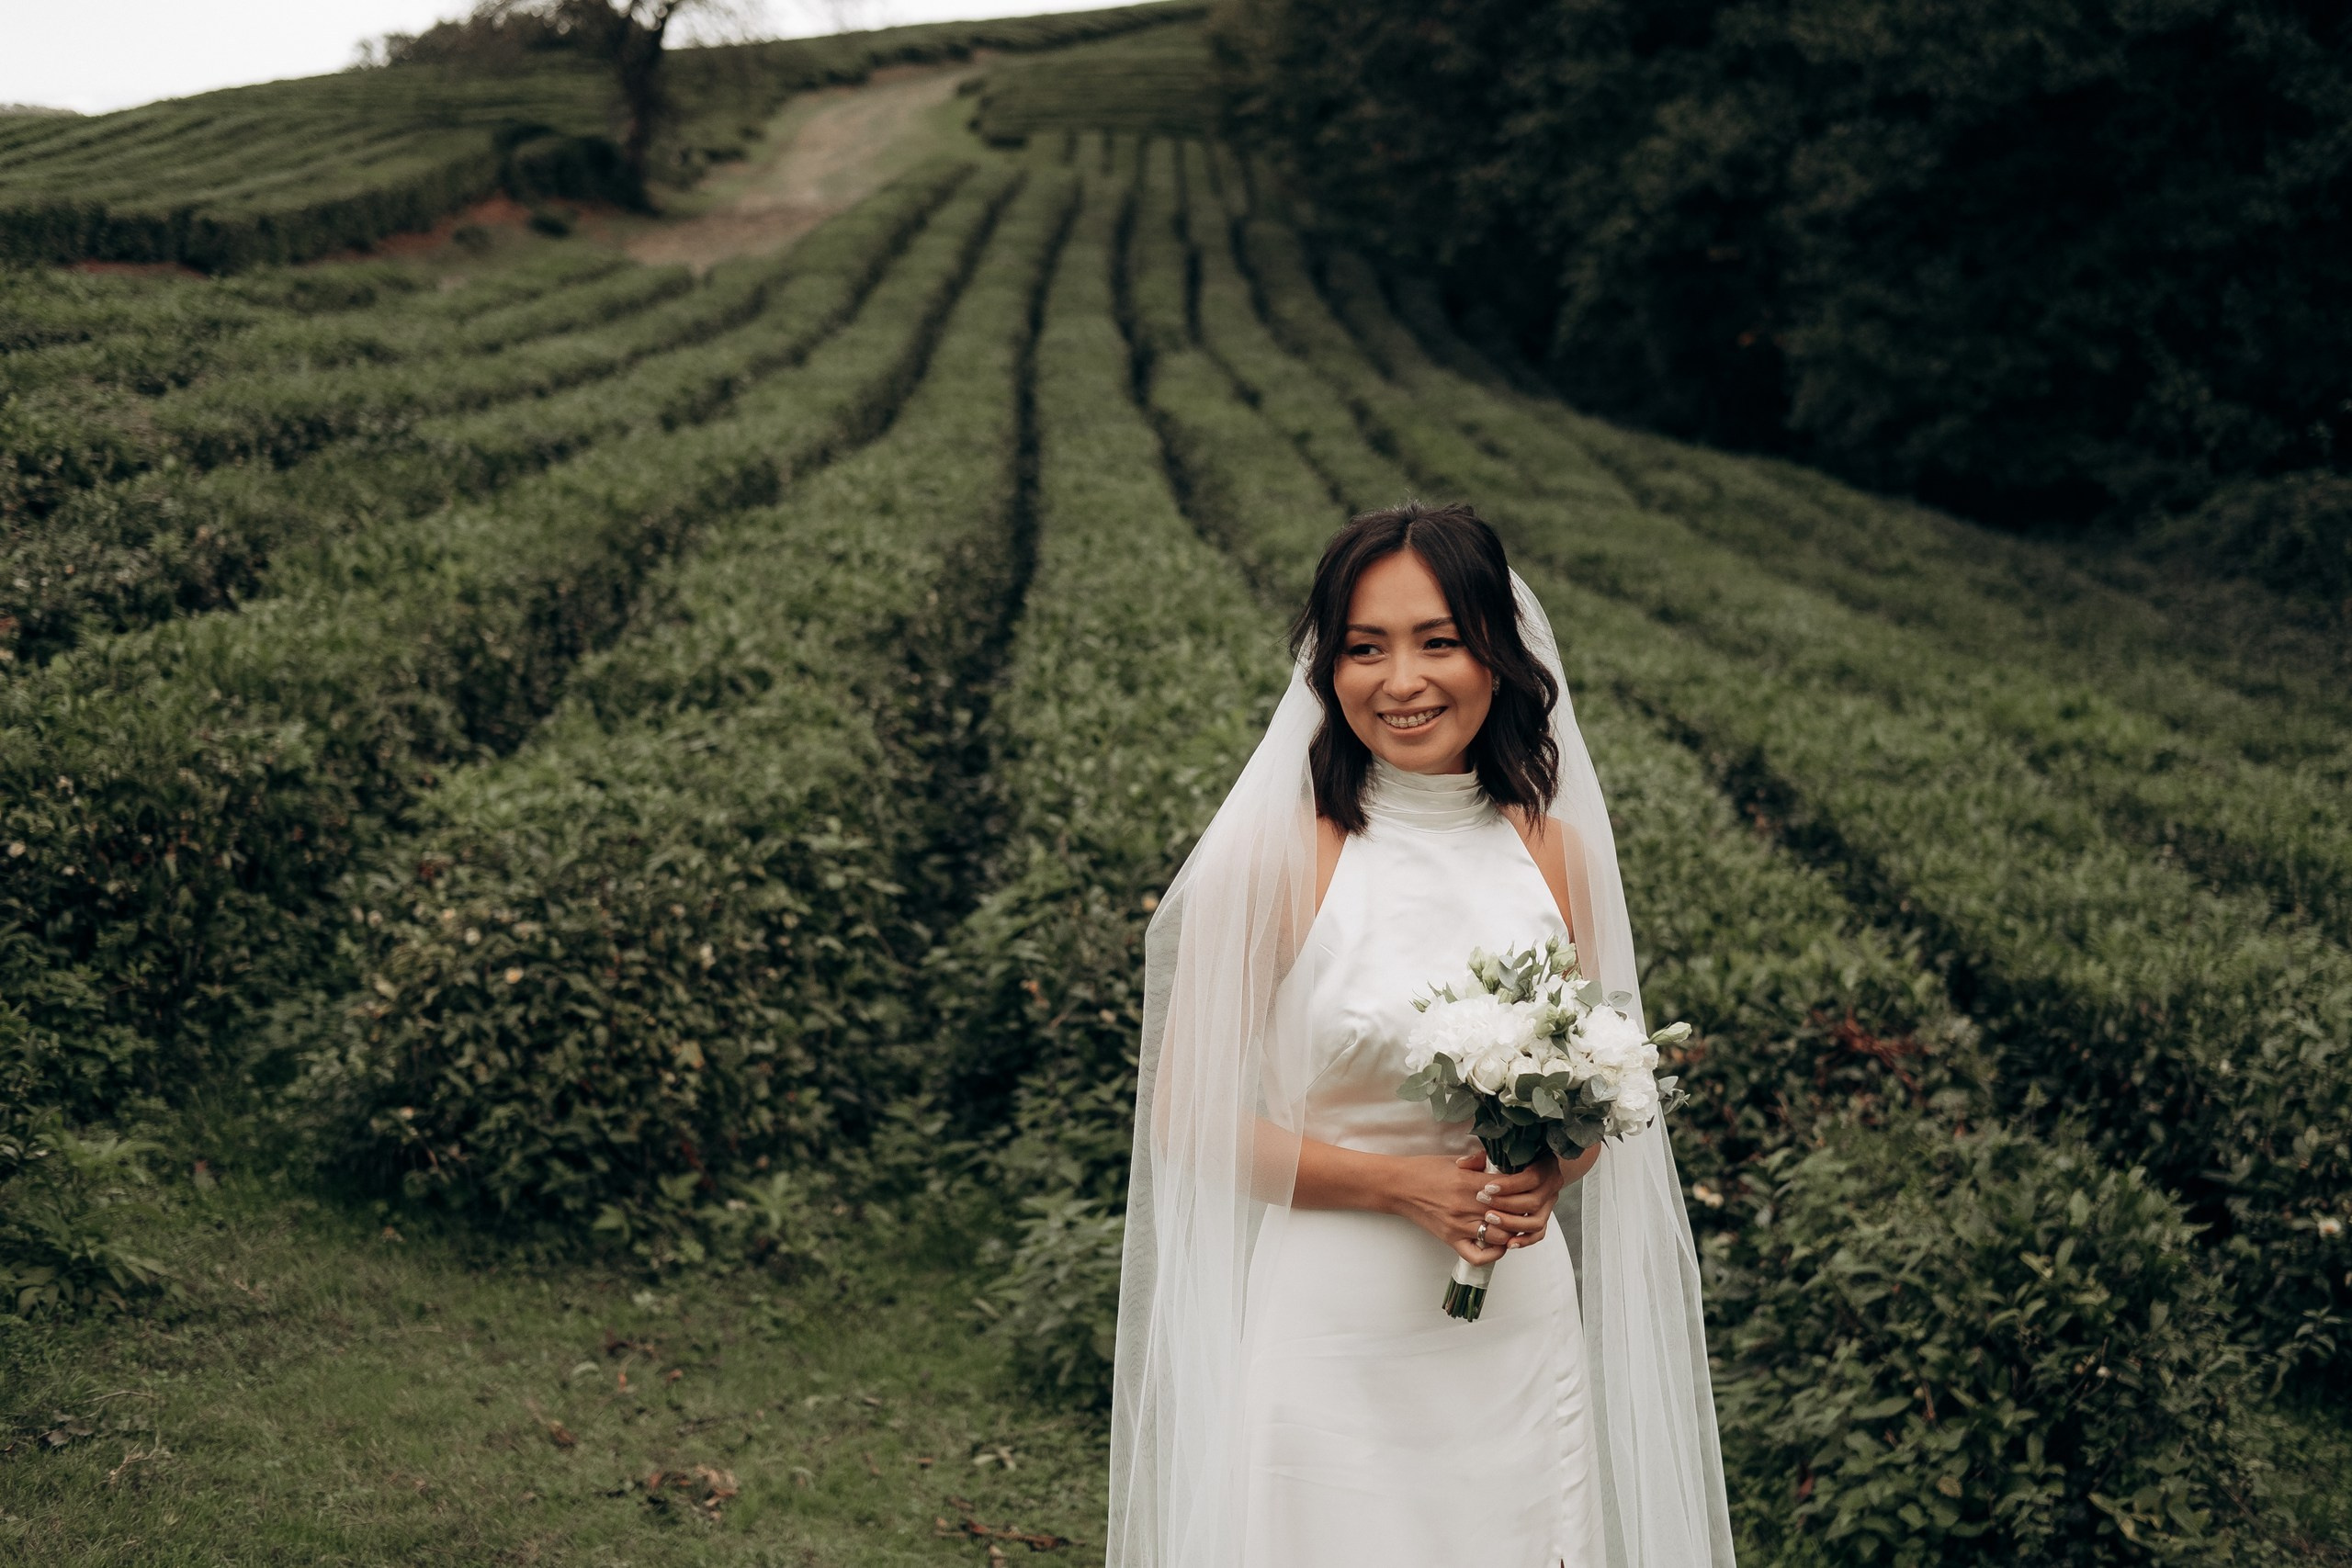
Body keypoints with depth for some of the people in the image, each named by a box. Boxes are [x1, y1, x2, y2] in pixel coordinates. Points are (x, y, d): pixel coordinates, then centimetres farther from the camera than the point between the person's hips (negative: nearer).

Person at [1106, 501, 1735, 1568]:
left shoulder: (1555, 850, 2)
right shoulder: (1277, 854, -11)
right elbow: (1185, 1116, -8)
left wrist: (1547, 1177, -8)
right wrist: (1401, 1182, -17)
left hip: (1520, 1342, 4)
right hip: (1328, 1346, -4)